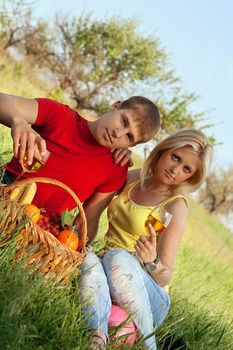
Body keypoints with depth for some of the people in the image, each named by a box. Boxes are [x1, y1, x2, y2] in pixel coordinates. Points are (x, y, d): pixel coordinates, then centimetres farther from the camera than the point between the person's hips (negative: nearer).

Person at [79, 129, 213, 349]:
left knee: (118, 256, -35)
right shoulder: (132, 178, 8)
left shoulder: (175, 206, -7)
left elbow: (165, 277, -8)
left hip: (149, 294, -4)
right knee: (87, 259, -30)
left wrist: (152, 262, -32)